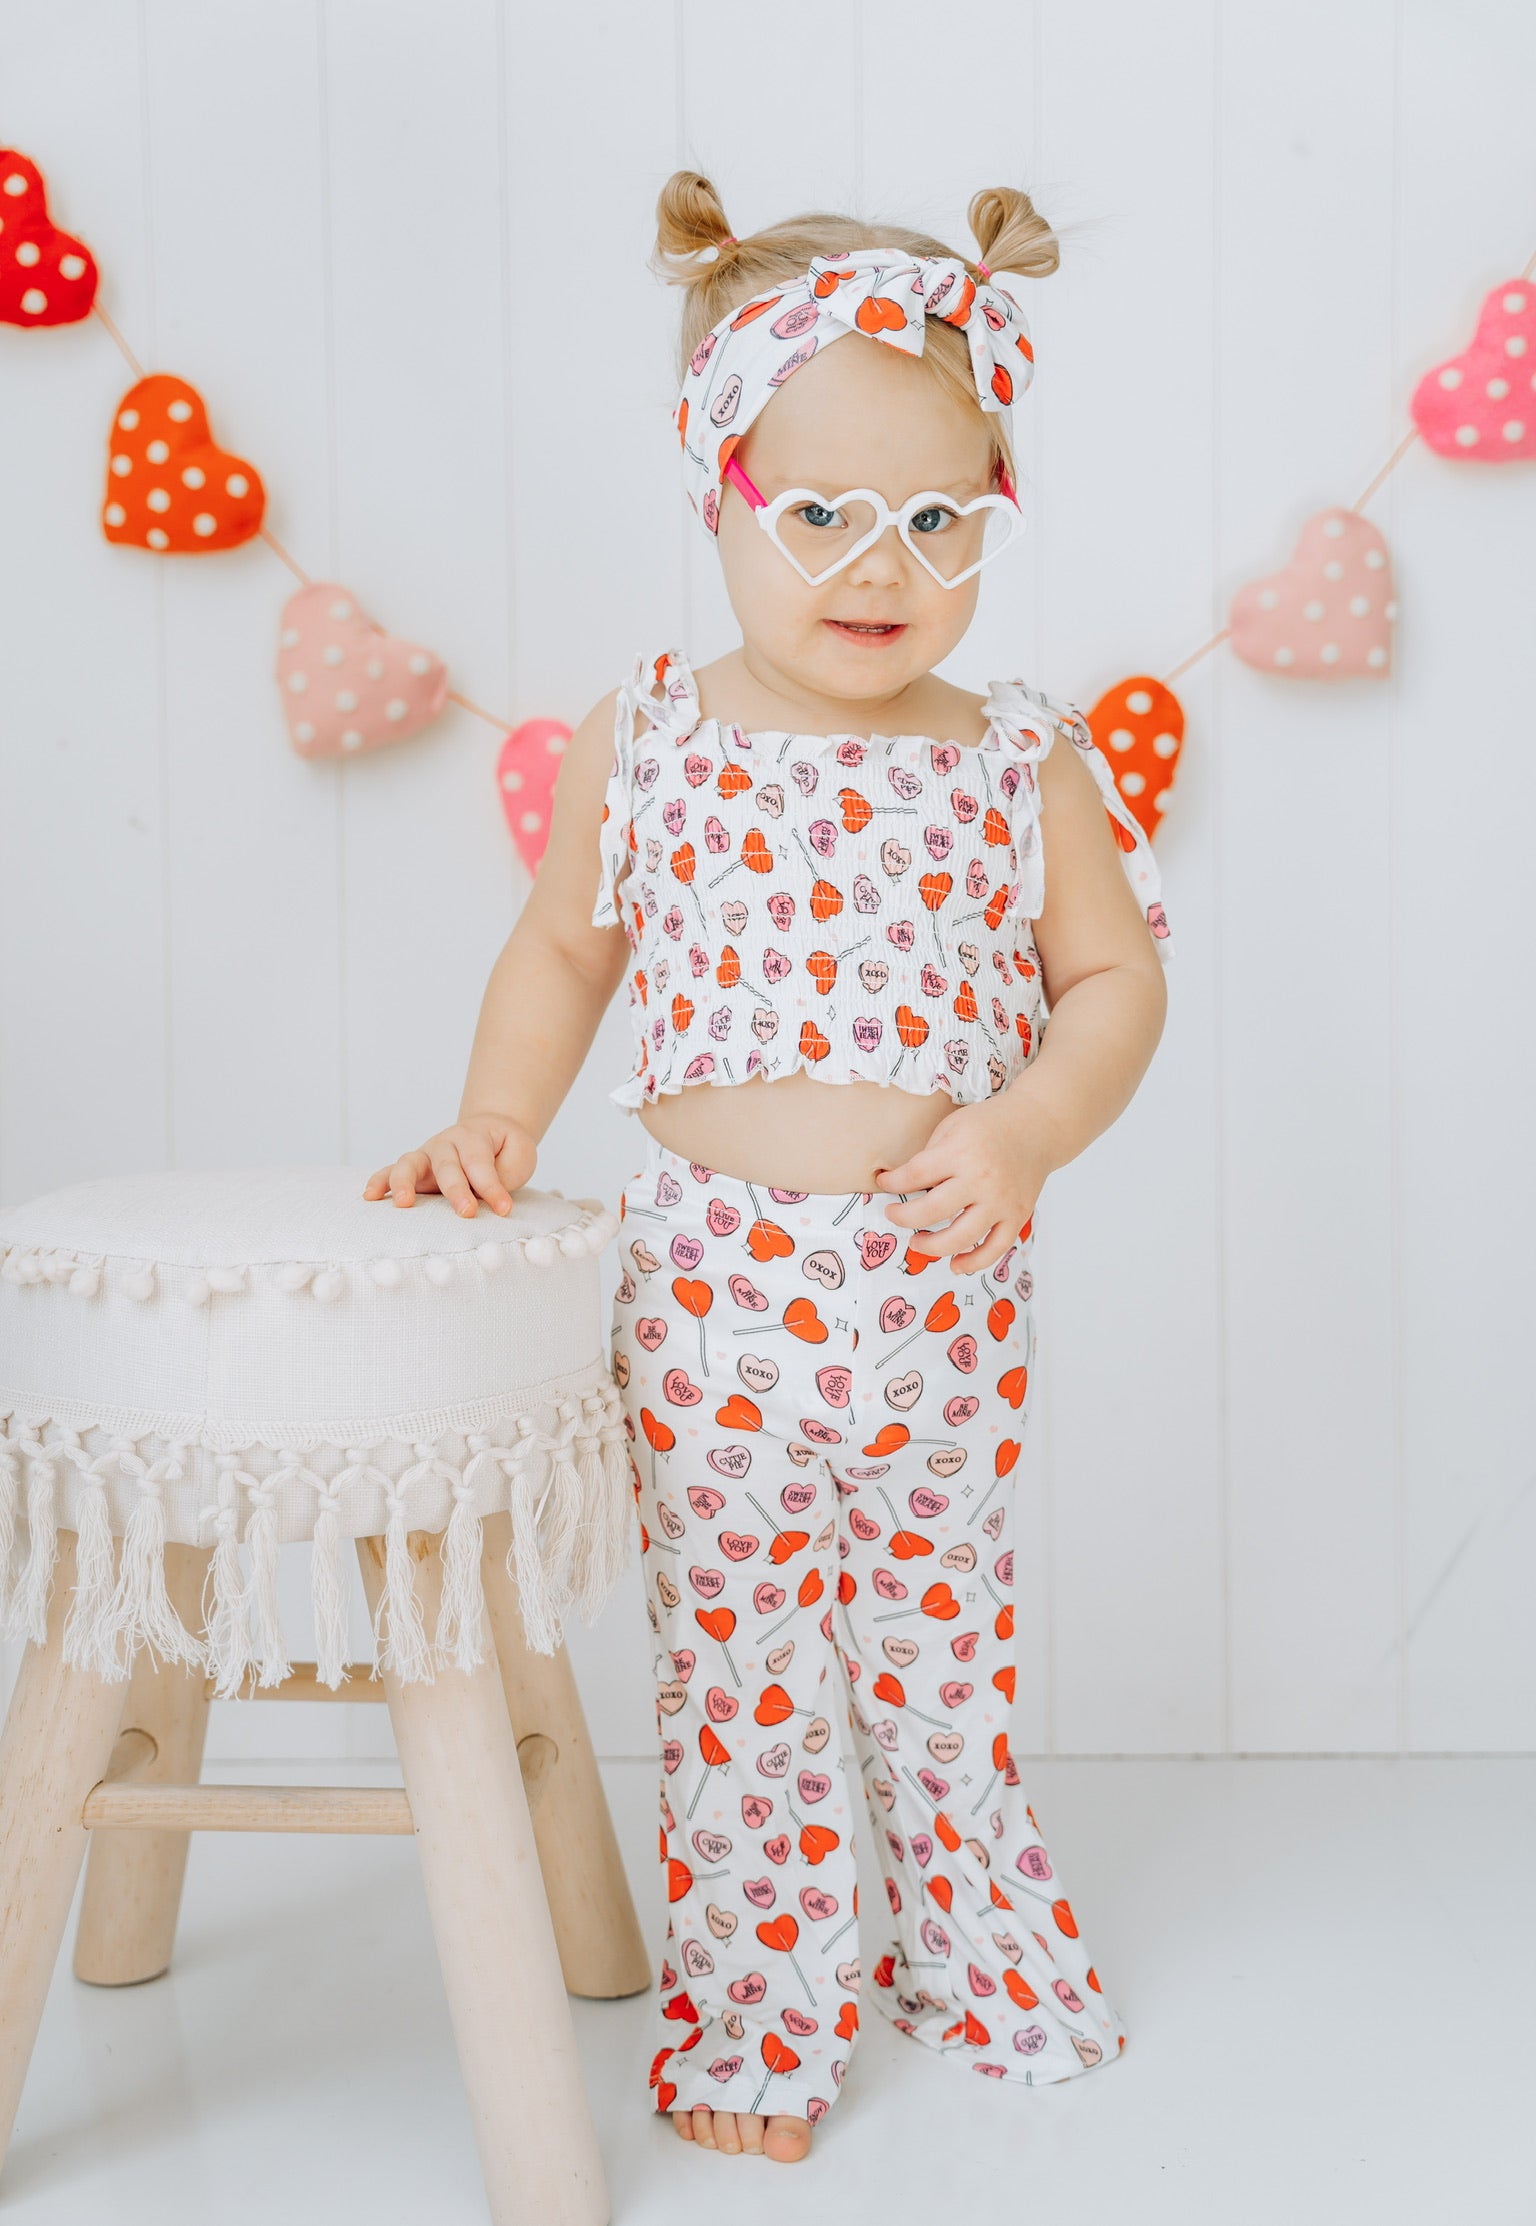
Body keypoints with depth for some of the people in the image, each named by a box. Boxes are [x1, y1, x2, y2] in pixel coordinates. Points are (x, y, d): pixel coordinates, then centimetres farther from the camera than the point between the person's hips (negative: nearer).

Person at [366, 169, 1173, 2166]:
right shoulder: (644, 744, -2)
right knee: (735, 1663, 8)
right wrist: (496, 1119, -3)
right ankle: (756, 2015, 25)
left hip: (946, 1288, 1)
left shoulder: (1021, 760, -3)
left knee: (945, 1644, 16)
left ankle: (972, 1940, 39)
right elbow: (565, 953, 11)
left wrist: (1025, 1129, -14)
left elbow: (1117, 975, 2)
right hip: (713, 1285, 0)